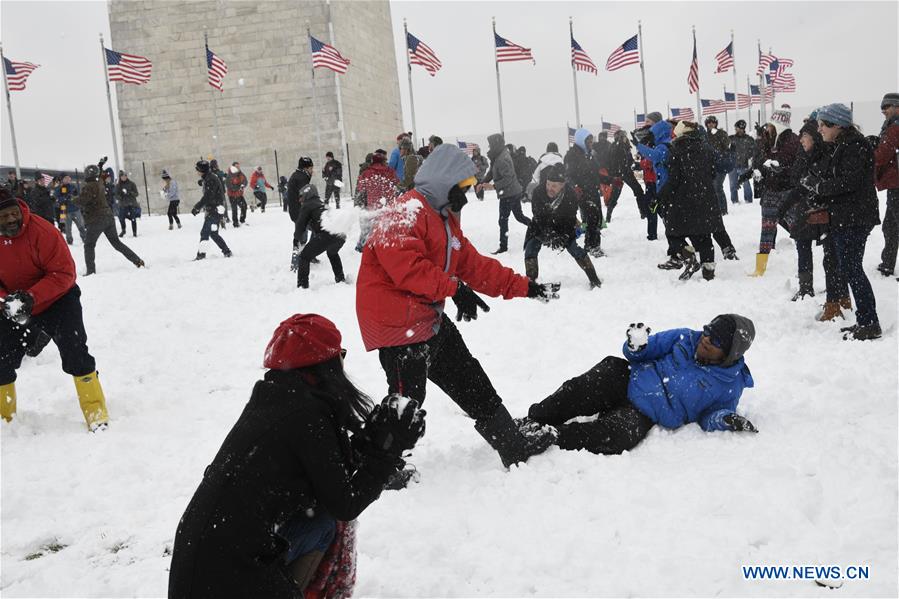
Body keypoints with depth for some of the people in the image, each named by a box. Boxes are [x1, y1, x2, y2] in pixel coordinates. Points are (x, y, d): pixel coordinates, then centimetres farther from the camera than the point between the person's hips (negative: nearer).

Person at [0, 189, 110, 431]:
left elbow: (64, 273, -25)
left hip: (56, 300, -4)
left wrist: (31, 297, -33)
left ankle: (96, 412, -9)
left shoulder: (42, 231, -27)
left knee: (74, 351, -19)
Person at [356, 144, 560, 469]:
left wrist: (525, 287, 14)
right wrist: (454, 288, -27)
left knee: (472, 384, 14)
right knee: (406, 400, -4)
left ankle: (514, 447, 25)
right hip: (398, 325, -10)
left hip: (432, 322, 10)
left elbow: (475, 265, 18)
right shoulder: (404, 213, -16)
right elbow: (406, 265, -29)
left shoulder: (444, 219, 18)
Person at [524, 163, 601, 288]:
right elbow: (539, 218, -28)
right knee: (531, 249, -16)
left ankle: (593, 278, 3)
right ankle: (531, 280, -5)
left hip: (563, 227, 0)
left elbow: (570, 220, -20)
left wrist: (564, 237, -32)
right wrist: (548, 235, -39)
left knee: (575, 248, -9)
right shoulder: (537, 193, -29)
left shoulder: (570, 194, -26)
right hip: (540, 226, 0)